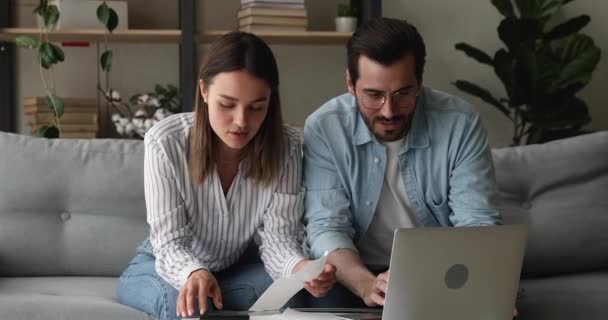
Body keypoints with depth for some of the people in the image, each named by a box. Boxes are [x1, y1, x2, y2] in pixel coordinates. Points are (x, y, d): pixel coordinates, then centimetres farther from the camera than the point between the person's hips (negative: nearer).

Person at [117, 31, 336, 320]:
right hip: (166, 266, -2)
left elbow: (277, 234, -22)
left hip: (236, 266, 2)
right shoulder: (165, 142, -25)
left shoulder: (285, 147, -19)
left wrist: (300, 268, -47)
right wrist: (194, 273, -50)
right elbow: (170, 242, -26)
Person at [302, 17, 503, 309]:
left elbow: (476, 223, -13)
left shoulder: (461, 123, -12)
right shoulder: (324, 129, -13)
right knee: (328, 300, -30)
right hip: (359, 272, 0)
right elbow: (326, 227, -17)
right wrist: (366, 284, -37)